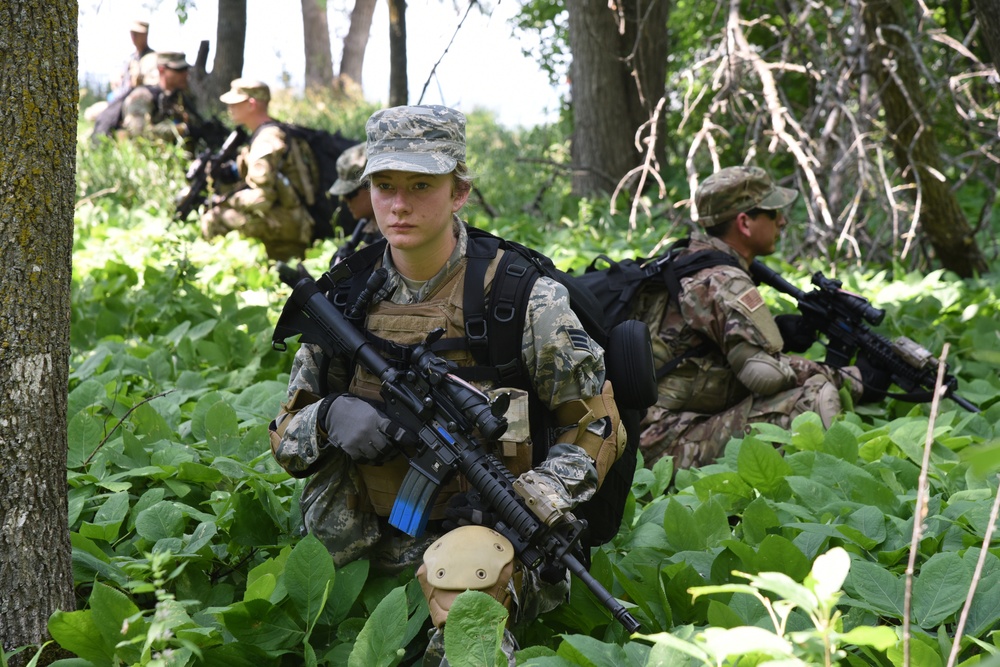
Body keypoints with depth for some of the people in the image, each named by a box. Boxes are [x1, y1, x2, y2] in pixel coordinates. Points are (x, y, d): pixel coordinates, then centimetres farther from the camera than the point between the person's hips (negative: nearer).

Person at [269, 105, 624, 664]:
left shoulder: (523, 297, -3)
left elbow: (598, 428, 2)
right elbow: (287, 439, 12)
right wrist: (330, 417, -12)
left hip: (487, 535, -4)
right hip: (366, 551, 4)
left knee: (458, 568, -35)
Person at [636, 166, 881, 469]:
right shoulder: (722, 283, -16)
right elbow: (765, 373, -25)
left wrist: (776, 329, 5)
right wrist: (851, 380, -11)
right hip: (671, 445, -10)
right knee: (816, 396, -20)